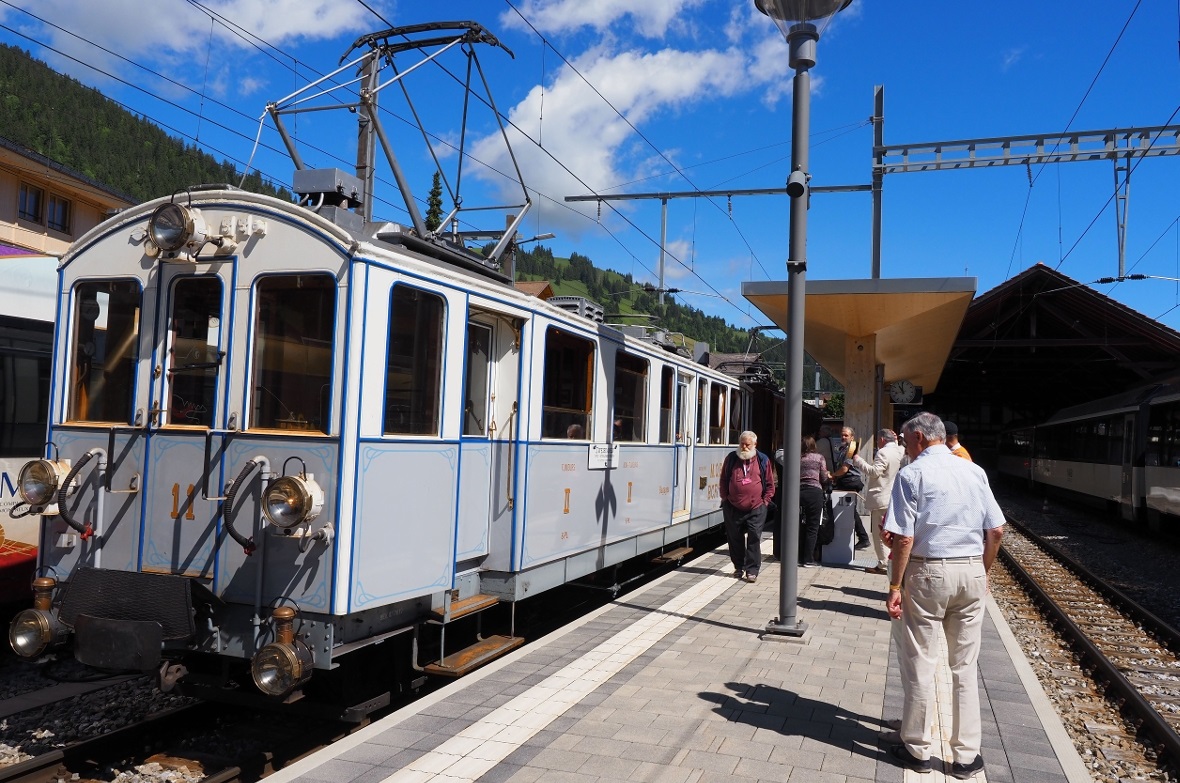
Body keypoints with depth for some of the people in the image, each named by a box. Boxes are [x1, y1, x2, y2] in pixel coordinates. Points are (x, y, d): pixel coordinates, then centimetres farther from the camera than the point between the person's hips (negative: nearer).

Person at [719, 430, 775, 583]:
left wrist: (765, 501, 1)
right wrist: (725, 499, 6)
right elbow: (723, 481, 10)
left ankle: (752, 570, 2)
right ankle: (739, 567, 24)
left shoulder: (763, 460, 2)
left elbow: (770, 484, 7)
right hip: (733, 508, 2)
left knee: (754, 539, -3)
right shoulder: (731, 458, 4)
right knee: (735, 538, 10)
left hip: (756, 509, -1)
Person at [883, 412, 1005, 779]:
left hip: (928, 572, -4)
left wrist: (895, 586, -8)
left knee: (919, 664, 7)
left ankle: (917, 750, 18)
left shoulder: (912, 474, -8)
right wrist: (981, 572, 18)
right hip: (971, 572, 4)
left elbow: (904, 537, -13)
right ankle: (966, 756, 19)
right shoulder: (974, 471, 6)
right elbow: (996, 531, 6)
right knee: (965, 667, 12)